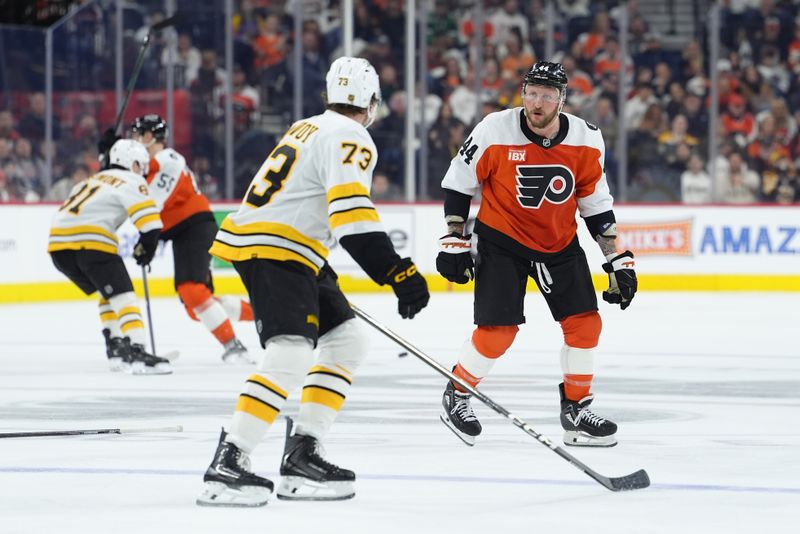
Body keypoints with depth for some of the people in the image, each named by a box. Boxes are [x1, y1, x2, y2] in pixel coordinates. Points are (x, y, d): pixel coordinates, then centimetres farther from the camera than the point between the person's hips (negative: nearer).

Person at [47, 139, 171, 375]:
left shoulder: (94, 180, 31)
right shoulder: (131, 182, 6)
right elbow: (149, 223, -6)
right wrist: (146, 249, 10)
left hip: (59, 246, 8)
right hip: (90, 243, -8)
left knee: (109, 292, 24)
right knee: (123, 296, -8)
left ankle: (116, 347, 20)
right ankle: (137, 353, -23)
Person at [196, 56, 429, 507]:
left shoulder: (310, 129, 21)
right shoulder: (350, 138, -10)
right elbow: (352, 214, -24)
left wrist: (320, 269, 40)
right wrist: (397, 271, -28)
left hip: (256, 240, 10)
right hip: (274, 250, -10)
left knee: (348, 340, 13)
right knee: (291, 355, -23)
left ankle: (302, 454, 7)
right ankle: (228, 464, -31)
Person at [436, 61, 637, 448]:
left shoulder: (586, 141, -10)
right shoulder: (494, 132, -19)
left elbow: (596, 204, 2)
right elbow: (458, 182, -6)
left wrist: (618, 260, -1)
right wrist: (454, 240, -8)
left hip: (560, 243, 4)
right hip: (502, 241, -4)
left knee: (585, 323, -3)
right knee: (498, 329, -12)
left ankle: (577, 411, 12)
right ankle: (456, 396, 12)